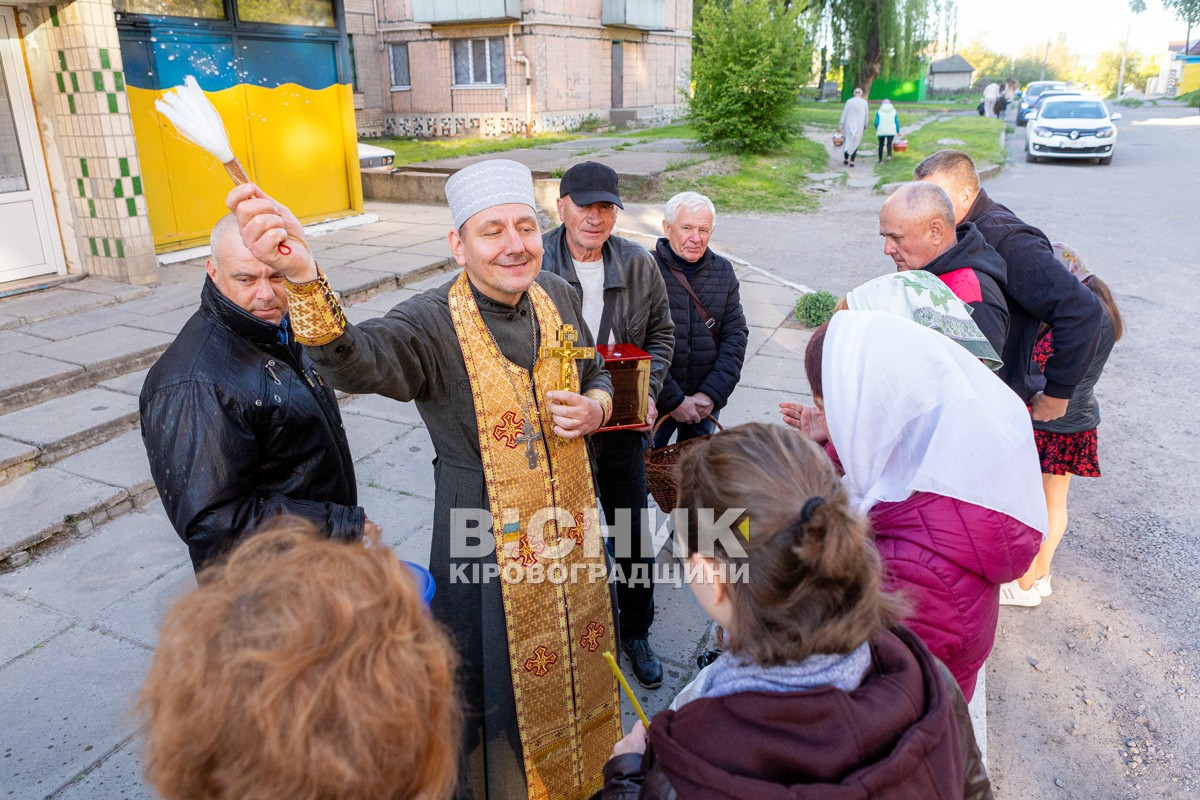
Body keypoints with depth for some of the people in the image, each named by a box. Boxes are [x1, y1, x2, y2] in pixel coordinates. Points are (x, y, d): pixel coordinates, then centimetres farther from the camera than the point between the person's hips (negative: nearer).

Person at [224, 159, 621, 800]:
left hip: (571, 523, 6)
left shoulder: (557, 296, -4)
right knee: (492, 683, 14)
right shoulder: (433, 325, -22)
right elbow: (357, 361, -44)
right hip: (486, 542, -5)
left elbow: (596, 376, 12)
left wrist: (595, 408, -12)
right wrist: (304, 278, -63)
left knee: (573, 660, 27)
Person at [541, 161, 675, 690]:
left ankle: (635, 633, 36)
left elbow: (660, 334, 10)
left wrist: (648, 392, -4)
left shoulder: (639, 265, -1)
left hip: (622, 426, 3)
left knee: (634, 536, 13)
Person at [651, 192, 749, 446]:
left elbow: (736, 334, 4)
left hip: (706, 405, 4)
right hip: (654, 402, -4)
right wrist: (674, 400, -15)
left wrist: (712, 394, -7)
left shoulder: (723, 271, 6)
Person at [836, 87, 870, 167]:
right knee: (855, 143, 8)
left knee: (847, 141, 17)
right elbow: (866, 115, 4)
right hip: (859, 126, 0)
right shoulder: (864, 102, -2)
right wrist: (865, 126, 17)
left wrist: (840, 126, -1)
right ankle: (851, 161, 3)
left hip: (849, 125, 0)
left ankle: (845, 158, 12)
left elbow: (844, 114, -4)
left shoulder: (849, 101, -3)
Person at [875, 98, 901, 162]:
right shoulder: (894, 111, 4)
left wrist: (877, 129, 12)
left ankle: (880, 159, 17)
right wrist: (898, 132, 11)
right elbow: (897, 122, 3)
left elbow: (876, 122, -7)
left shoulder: (879, 112, -2)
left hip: (881, 132, 0)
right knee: (889, 144, 6)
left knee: (881, 145, 13)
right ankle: (889, 155, -20)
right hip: (891, 131, 1)